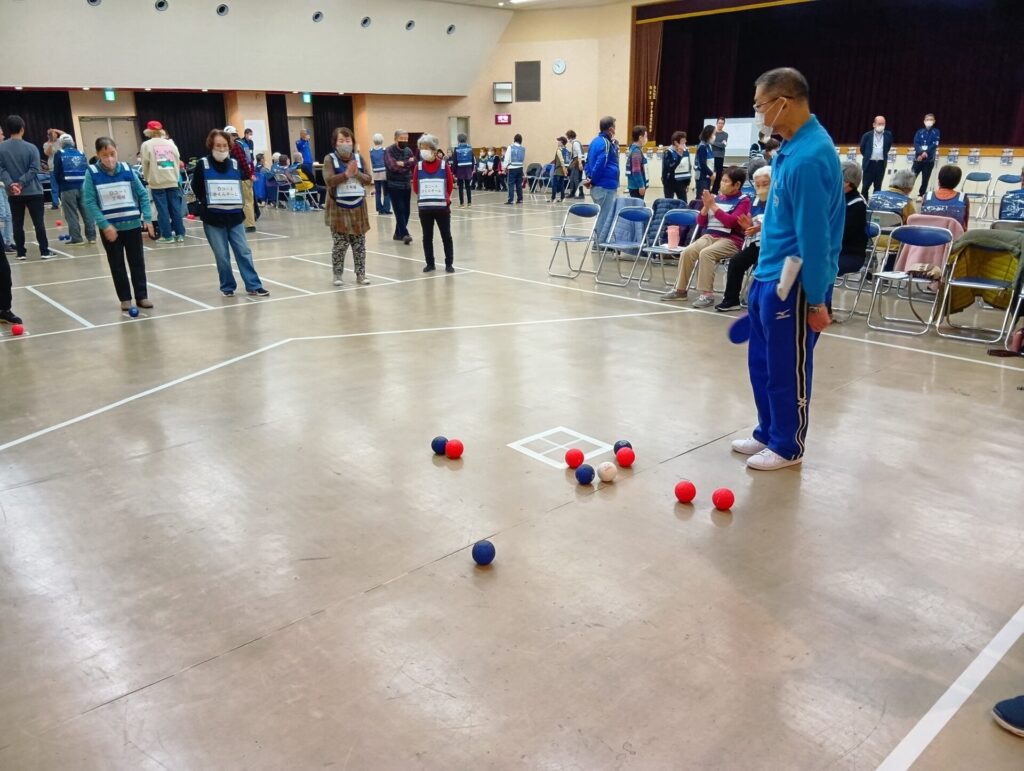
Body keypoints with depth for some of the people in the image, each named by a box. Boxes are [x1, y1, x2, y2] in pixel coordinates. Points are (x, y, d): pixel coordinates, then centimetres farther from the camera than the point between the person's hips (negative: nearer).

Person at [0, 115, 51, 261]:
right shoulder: (31, 148, -6)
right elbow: (34, 169, -12)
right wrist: (21, 183, -13)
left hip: (13, 194, 2)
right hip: (33, 192, -2)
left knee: (17, 224, 9)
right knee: (39, 223, 0)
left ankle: (21, 252, 12)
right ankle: (44, 252, -2)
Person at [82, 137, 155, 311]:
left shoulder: (127, 170, -5)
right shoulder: (92, 174, -9)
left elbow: (143, 194, 2)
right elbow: (89, 202, -10)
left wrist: (147, 219, -6)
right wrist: (104, 225, -17)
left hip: (132, 225, 1)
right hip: (109, 228, -1)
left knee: (137, 262, 9)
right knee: (117, 265, 9)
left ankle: (142, 296, 19)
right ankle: (125, 298, 20)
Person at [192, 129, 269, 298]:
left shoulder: (235, 164, 5)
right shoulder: (203, 164, -3)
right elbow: (196, 189, 3)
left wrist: (240, 204, 3)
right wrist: (205, 205, -4)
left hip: (235, 216, 2)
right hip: (213, 218, -2)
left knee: (244, 252, 2)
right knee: (222, 255, 2)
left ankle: (253, 286, 6)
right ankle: (228, 287, 14)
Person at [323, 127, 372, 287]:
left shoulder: (359, 158, 6)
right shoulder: (330, 159, -5)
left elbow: (368, 179, 2)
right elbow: (329, 180, -17)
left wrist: (357, 173, -16)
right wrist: (346, 174, -25)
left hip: (358, 207, 4)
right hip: (339, 208, -3)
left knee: (359, 244, 8)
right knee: (340, 244, -1)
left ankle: (360, 274, 17)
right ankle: (337, 275, 10)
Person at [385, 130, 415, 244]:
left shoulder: (408, 151, 10)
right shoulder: (389, 151, -7)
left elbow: (414, 165, -1)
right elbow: (393, 167, -20)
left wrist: (402, 164, -15)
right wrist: (408, 163, -11)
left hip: (407, 185, 6)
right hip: (394, 186, -6)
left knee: (406, 211, 7)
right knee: (400, 211, -12)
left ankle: (398, 233, 18)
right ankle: (404, 234, -16)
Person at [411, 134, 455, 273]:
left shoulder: (444, 165, -5)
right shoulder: (418, 166, 0)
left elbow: (450, 186, 5)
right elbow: (415, 187, 10)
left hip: (442, 207, -2)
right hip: (424, 208, 2)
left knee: (446, 236, 4)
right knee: (427, 237, 8)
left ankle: (449, 263, 12)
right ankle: (430, 263, 18)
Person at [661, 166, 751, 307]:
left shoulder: (743, 201, -1)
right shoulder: (717, 197, 13)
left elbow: (731, 222, -17)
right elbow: (701, 223, 14)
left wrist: (713, 206, -14)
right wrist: (706, 206, -4)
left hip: (730, 240, -5)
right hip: (710, 236, 5)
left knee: (705, 253, -32)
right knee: (687, 252, -19)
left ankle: (707, 294, -30)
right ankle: (680, 289, -8)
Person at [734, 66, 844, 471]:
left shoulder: (808, 157, -23)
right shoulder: (793, 147, 7)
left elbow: (814, 235, -22)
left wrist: (816, 300, -19)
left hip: (792, 285, -9)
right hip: (768, 277, 9)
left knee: (787, 369, 5)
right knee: (761, 362, 17)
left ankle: (788, 447, 21)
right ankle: (768, 434, 33)